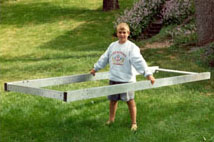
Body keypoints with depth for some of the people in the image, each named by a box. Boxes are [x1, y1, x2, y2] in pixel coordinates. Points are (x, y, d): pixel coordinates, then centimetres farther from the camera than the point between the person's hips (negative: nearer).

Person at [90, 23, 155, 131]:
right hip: (113, 79, 5)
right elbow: (104, 58, 21)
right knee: (112, 100, 15)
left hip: (127, 79, -5)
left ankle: (134, 123, 16)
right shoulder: (112, 46, 8)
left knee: (130, 101, 4)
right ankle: (111, 119, 33)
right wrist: (95, 68, 29)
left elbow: (139, 62, -18)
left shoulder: (132, 47, -9)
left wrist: (148, 74, -28)